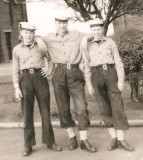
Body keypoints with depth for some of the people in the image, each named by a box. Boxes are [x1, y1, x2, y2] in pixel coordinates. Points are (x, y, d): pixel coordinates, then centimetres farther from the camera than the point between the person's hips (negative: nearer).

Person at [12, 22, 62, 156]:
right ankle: (28, 145, 10)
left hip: (40, 78, 0)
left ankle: (50, 141, 14)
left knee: (45, 110, 4)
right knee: (27, 112, 1)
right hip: (25, 80, 0)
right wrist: (16, 87, -3)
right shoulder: (17, 49, 8)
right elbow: (15, 71, 7)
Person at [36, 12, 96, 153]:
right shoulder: (49, 38, 10)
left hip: (75, 74, -1)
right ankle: (72, 137, 19)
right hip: (59, 74, 1)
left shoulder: (77, 35, 7)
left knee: (81, 107, -5)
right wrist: (39, 40, 7)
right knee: (63, 108, 5)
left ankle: (84, 141, 2)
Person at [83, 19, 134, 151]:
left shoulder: (110, 42, 7)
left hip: (111, 75, -1)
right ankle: (114, 139, 7)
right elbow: (87, 67, 8)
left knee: (117, 107, -6)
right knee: (105, 108, 0)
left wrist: (121, 80, -6)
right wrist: (89, 84, 0)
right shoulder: (88, 47, 10)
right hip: (96, 77, 1)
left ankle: (121, 139, 0)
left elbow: (118, 62, 3)